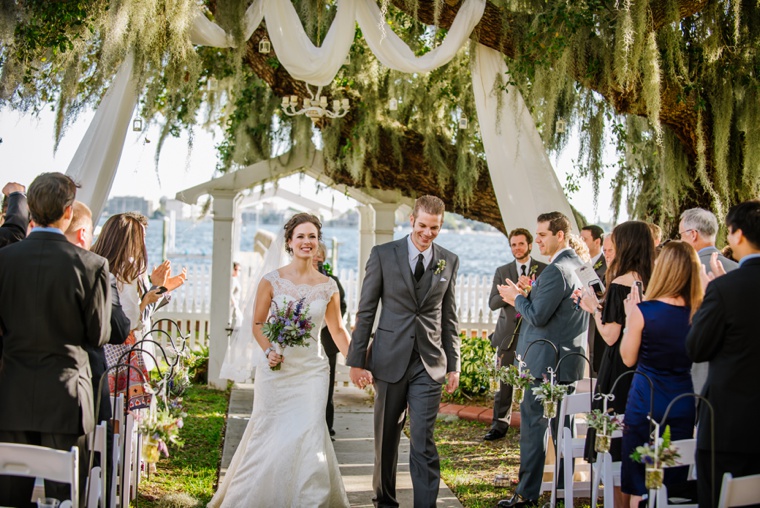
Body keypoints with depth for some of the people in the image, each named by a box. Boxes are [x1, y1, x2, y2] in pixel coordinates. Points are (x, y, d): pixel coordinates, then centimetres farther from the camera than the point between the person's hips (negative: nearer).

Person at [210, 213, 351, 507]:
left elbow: (337, 330, 12)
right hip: (276, 368, -1)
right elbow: (257, 323, 2)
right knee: (270, 436, 3)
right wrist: (268, 351, -15)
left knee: (309, 436, -5)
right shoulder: (272, 280, -1)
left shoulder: (328, 286, 4)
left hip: (312, 370, 1)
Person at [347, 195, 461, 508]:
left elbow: (449, 318, 11)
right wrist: (357, 360, -4)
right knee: (386, 438, 11)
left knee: (423, 441, -6)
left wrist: (453, 365, 9)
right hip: (390, 360, 0)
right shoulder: (383, 254, -1)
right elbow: (366, 311, 0)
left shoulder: (449, 262, 6)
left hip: (429, 364, 0)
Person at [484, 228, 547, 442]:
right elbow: (493, 303, -1)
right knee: (504, 382, 4)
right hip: (508, 333, 2)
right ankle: (500, 424, 12)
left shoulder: (544, 270, 4)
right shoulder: (502, 271, 10)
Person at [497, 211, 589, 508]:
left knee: (533, 421, -4)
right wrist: (524, 297, 9)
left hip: (549, 361, -10)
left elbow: (538, 316, -21)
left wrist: (517, 298, -5)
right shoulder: (576, 266, 12)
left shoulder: (556, 271, -19)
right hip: (568, 359, 10)